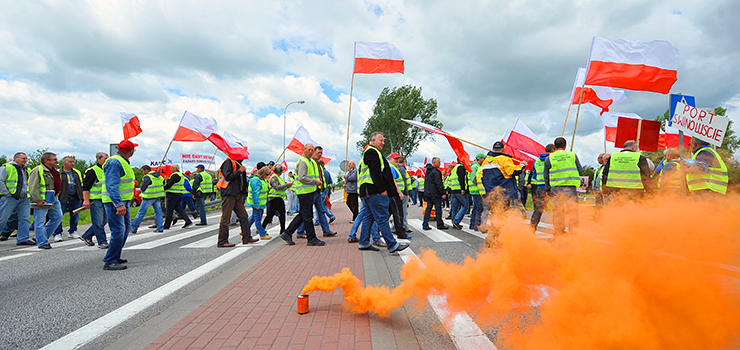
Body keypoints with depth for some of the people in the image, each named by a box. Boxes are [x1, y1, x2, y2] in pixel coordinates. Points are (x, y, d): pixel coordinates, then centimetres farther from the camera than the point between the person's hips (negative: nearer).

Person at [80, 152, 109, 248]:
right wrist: (86, 200, -19)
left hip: (105, 200, 8)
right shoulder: (93, 171, -10)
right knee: (98, 222, -5)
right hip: (95, 200, -8)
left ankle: (86, 236, 26)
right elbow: (85, 187, -12)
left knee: (104, 221, 11)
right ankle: (102, 242, 0)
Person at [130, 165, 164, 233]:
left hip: (149, 197, -7)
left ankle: (133, 228, 9)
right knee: (158, 212, 8)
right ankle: (160, 228, 6)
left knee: (141, 213, 2)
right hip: (157, 197, 7)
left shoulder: (147, 177, -13)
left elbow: (142, 188, -11)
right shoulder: (159, 176, 8)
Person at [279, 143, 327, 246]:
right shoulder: (302, 162, -11)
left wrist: (318, 182, 11)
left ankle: (287, 234, 19)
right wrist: (315, 182, -14)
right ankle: (311, 239, 3)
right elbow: (302, 178, -20)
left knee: (302, 215, 13)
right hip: (304, 192, -10)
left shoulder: (311, 161, 20)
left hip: (310, 191, 10)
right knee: (307, 216, -3)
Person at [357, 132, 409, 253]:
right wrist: (383, 189, -19)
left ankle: (364, 243, 19)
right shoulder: (372, 152, -9)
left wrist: (382, 189, 21)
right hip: (374, 191, -11)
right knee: (382, 217, -10)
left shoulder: (370, 152, 26)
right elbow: (375, 173, -19)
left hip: (368, 192, 11)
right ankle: (392, 245, -8)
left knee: (370, 216, 14)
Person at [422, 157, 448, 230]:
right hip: (435, 194, -8)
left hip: (428, 193, 8)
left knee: (428, 208, 9)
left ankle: (425, 225, 7)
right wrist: (443, 193, -13)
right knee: (438, 209, 1)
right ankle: (440, 225, 8)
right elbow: (438, 184, -17)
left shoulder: (428, 171, 14)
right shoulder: (436, 172, -14)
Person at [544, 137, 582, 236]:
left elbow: (546, 176, 6)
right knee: (573, 210, 5)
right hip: (570, 187, -1)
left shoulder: (549, 158, 4)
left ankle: (559, 233, 11)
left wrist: (547, 189, 14)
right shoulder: (573, 155, 4)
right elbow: (580, 171, 8)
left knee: (557, 211, 7)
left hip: (556, 188, 1)